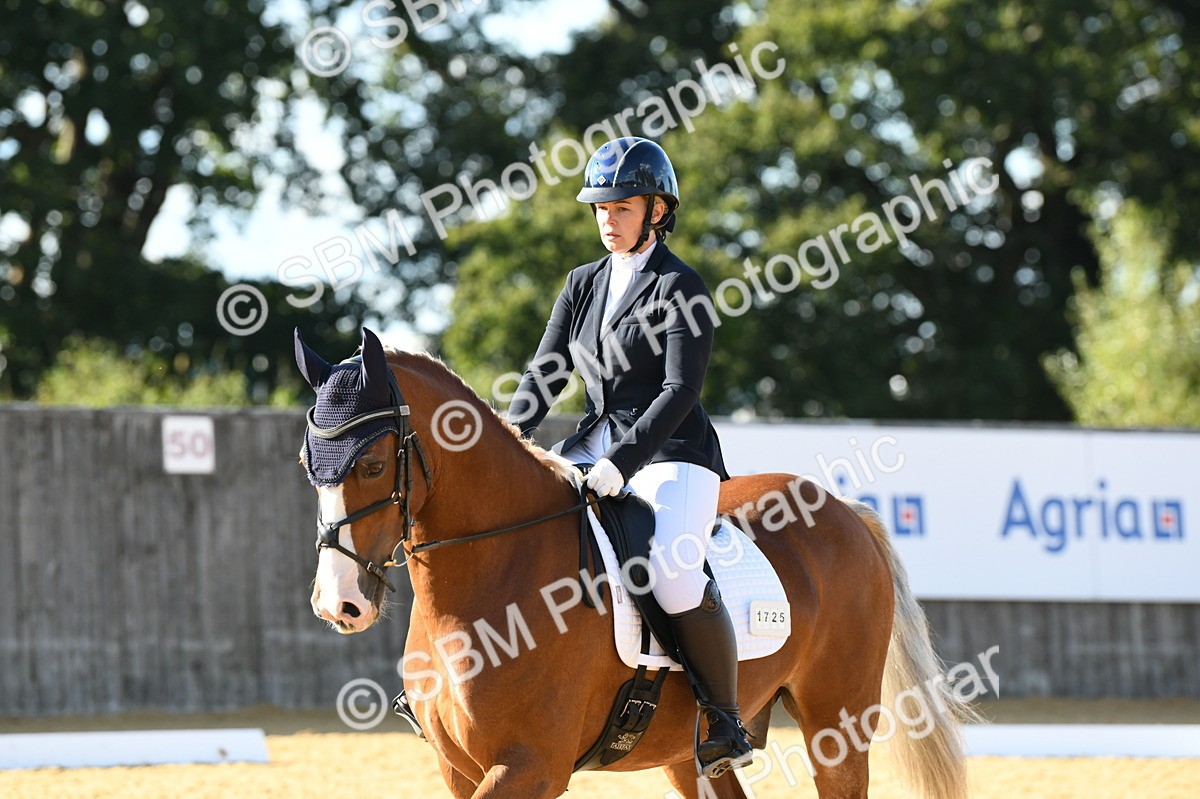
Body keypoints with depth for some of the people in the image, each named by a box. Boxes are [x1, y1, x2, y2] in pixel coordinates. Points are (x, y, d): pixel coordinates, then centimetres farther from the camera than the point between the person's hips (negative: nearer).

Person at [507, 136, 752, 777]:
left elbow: (680, 390, -15)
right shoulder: (584, 285, 14)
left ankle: (725, 723, -15)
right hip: (595, 448, 7)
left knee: (673, 575, -32)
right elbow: (546, 373, 11)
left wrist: (622, 461, -26)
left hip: (670, 457, -7)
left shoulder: (680, 289, -7)